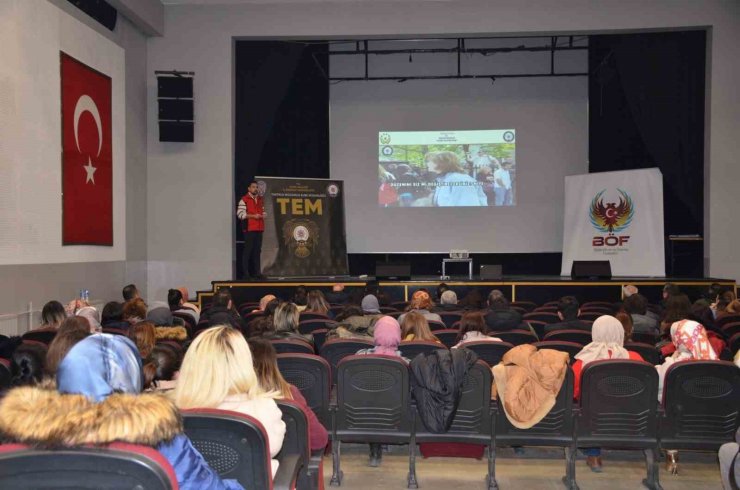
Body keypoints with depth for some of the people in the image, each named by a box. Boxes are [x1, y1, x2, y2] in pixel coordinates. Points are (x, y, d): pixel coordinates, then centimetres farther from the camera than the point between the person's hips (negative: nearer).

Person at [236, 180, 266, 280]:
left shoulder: (260, 199, 18)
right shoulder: (244, 199, -4)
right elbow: (240, 214, -12)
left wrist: (262, 216, 3)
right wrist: (253, 216, -17)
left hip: (259, 229, 6)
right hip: (249, 229, -6)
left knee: (257, 251, 8)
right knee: (247, 250, -5)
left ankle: (257, 272, 12)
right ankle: (245, 273, -1)